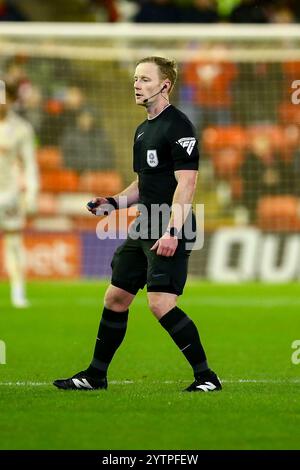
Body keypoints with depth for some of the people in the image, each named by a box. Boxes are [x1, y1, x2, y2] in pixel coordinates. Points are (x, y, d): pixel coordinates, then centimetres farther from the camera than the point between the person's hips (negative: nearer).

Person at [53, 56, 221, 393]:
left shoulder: (177, 126, -12)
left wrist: (173, 232, -26)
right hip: (144, 229, 10)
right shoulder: (143, 130, 18)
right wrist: (114, 202, 11)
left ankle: (206, 376, -11)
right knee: (115, 298, 12)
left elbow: (186, 182, -19)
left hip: (169, 231, -10)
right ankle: (96, 375, 23)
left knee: (161, 302, -18)